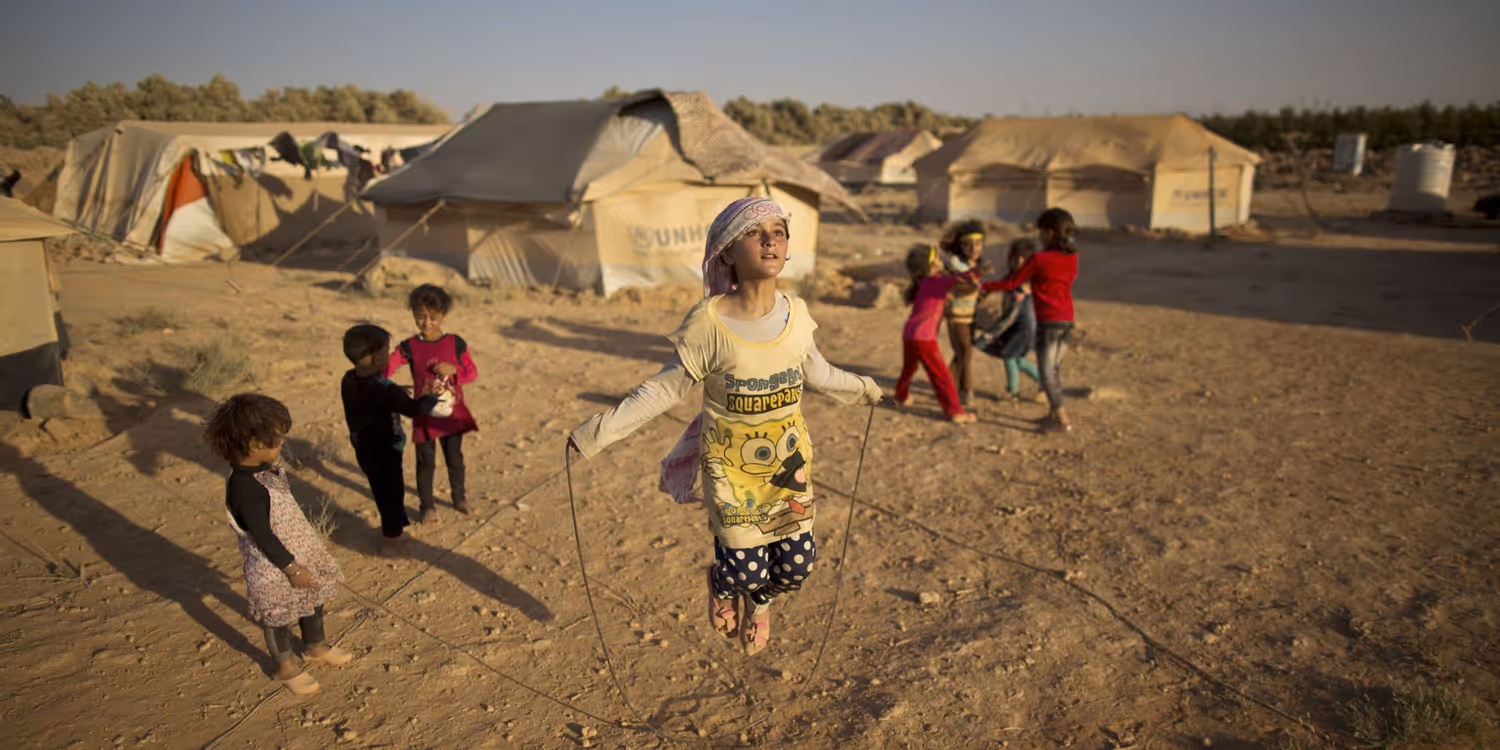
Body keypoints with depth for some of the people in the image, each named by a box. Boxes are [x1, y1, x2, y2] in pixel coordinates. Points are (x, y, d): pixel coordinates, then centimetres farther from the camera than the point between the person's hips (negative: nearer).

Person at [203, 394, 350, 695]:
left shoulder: (266, 468, -5)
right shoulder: (245, 488, -33)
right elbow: (262, 536, -27)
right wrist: (292, 567, -19)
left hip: (300, 551, 9)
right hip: (275, 566, -9)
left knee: (313, 598, 25)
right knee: (279, 615, 15)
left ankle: (316, 646, 49)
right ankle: (286, 665, 37)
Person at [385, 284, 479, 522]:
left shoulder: (455, 343, -3)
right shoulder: (410, 347, -7)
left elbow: (473, 372, 0)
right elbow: (388, 365, -20)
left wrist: (454, 370, -19)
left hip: (453, 413, 1)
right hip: (424, 415, -1)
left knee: (455, 458, 14)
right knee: (426, 461, 8)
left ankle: (459, 498, 33)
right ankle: (427, 506, 24)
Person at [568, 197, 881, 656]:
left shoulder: (796, 314, -7)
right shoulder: (708, 323, -20)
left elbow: (815, 372, 13)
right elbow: (666, 388, -12)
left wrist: (861, 388, 28)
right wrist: (602, 431, -17)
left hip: (789, 458, 4)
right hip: (731, 464, -4)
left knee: (795, 568, 8)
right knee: (747, 571, -2)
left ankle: (759, 601, 45)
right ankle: (723, 585, 39)